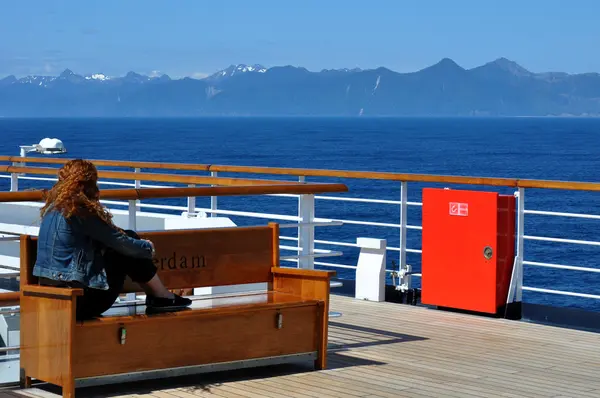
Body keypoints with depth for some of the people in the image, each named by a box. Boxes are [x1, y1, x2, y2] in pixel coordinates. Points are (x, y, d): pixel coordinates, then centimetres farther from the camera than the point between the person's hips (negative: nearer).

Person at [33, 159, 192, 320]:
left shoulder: (52, 208, 10)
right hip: (79, 302, -9)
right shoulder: (80, 210, -16)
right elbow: (122, 243, -8)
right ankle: (162, 298, 17)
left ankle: (159, 296, 21)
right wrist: (149, 247, 12)